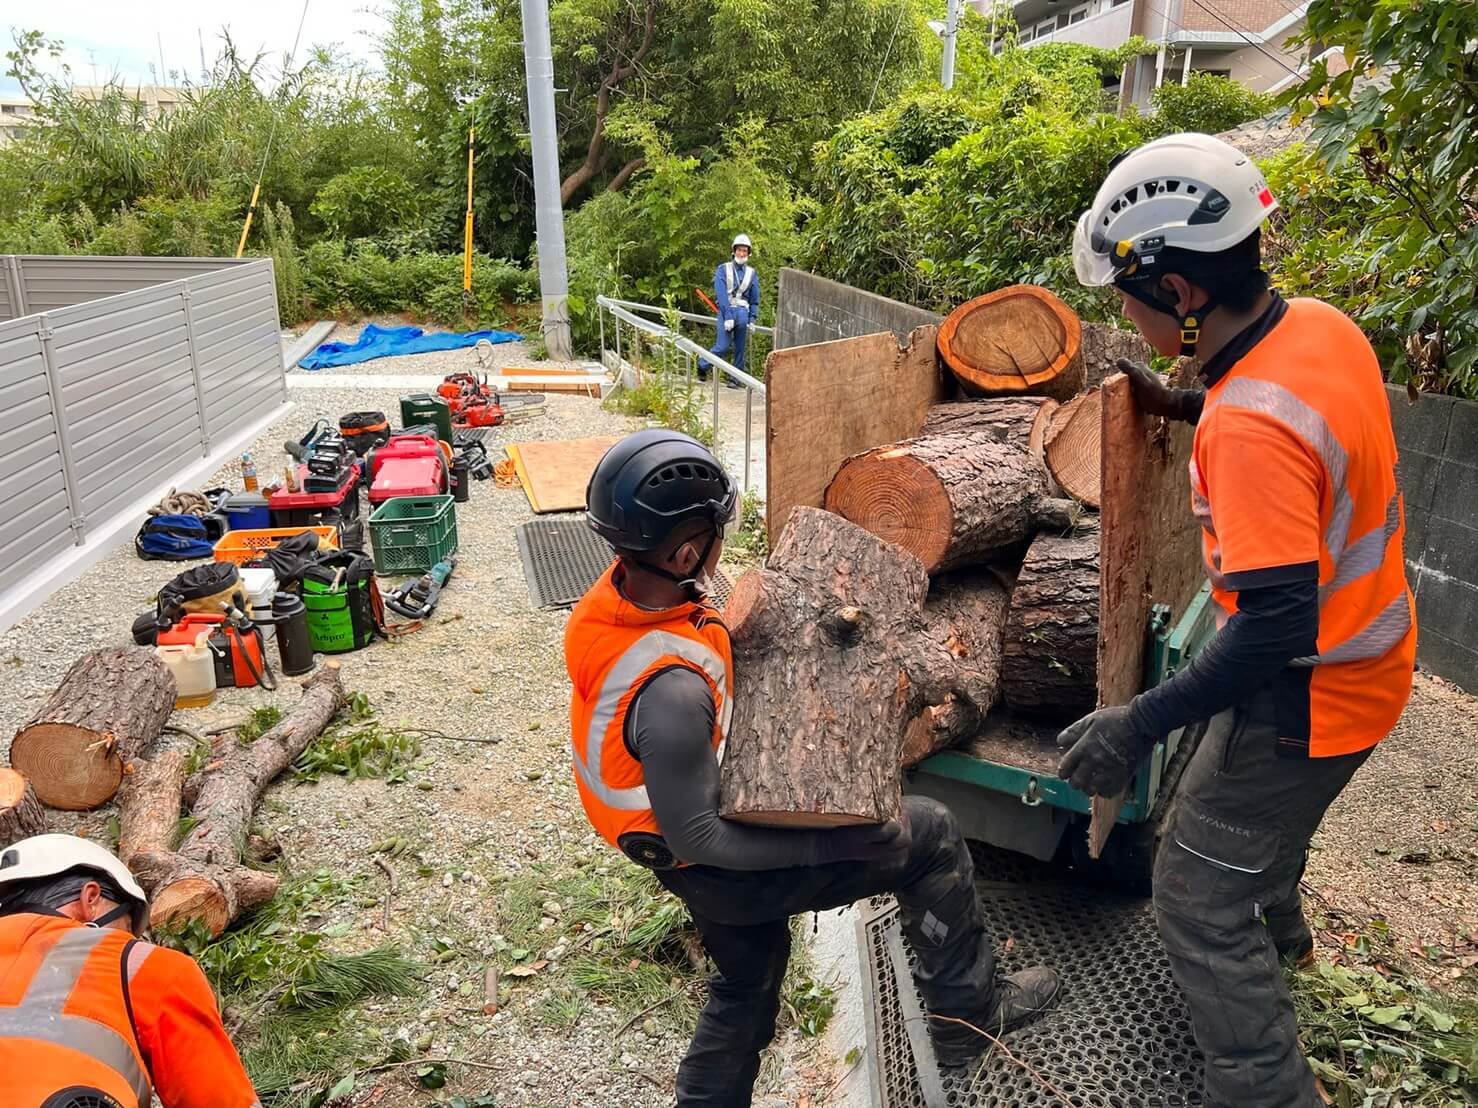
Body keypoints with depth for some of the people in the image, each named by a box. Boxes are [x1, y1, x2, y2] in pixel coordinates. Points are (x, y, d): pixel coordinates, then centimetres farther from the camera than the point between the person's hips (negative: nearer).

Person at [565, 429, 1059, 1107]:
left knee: (747, 982, 31)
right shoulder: (669, 692, -39)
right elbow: (697, 837, -31)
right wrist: (839, 841, -27)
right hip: (723, 870, -8)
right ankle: (969, 1015, 22)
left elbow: (715, 649, 7)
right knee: (930, 833, 4)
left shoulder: (617, 593, -12)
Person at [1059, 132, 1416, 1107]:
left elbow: (1278, 626, -34)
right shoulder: (1320, 323, -7)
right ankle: (1279, 932, 62)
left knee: (1198, 900, 3)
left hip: (1311, 695, -10)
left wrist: (1138, 726, -28)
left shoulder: (1249, 426, -35)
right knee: (1262, 807, 35)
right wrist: (1180, 406, 7)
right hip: (1370, 652, 10)